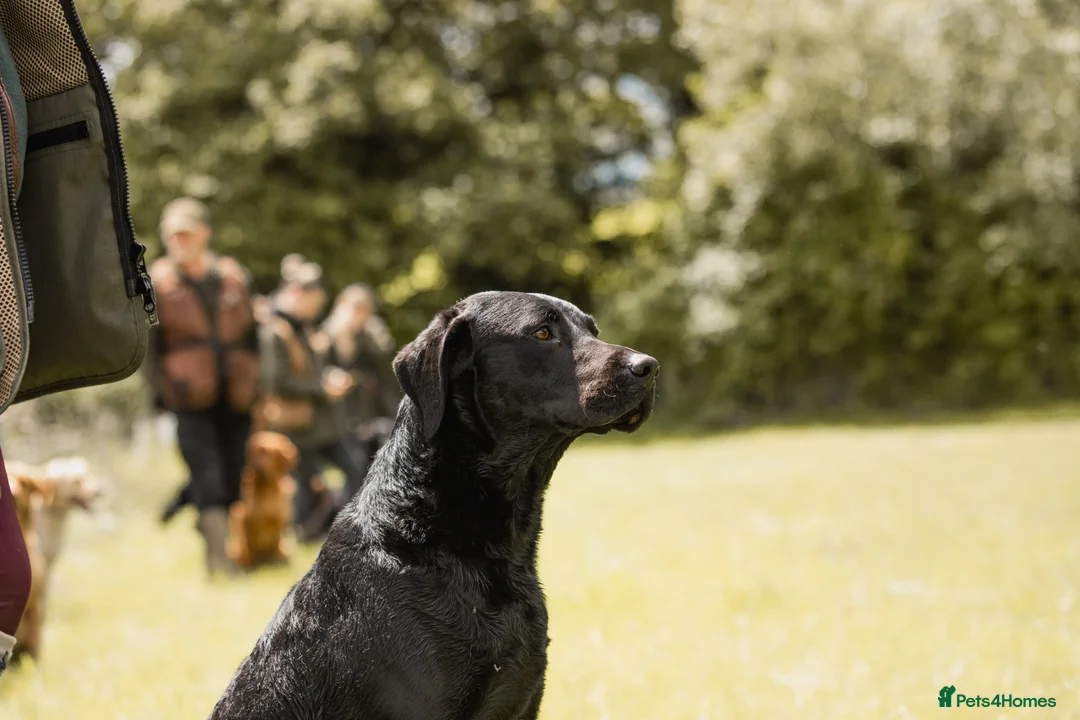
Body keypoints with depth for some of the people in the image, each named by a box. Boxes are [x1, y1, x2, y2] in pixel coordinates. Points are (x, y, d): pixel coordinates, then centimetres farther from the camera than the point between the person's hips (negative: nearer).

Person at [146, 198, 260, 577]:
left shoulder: (235, 276, 10)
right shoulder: (158, 281, 3)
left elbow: (251, 336, 17)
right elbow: (151, 346, 5)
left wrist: (252, 383, 11)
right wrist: (162, 390, -2)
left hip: (235, 400, 3)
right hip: (191, 401, -3)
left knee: (231, 480, 5)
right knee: (208, 478, -13)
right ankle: (218, 558, -11)